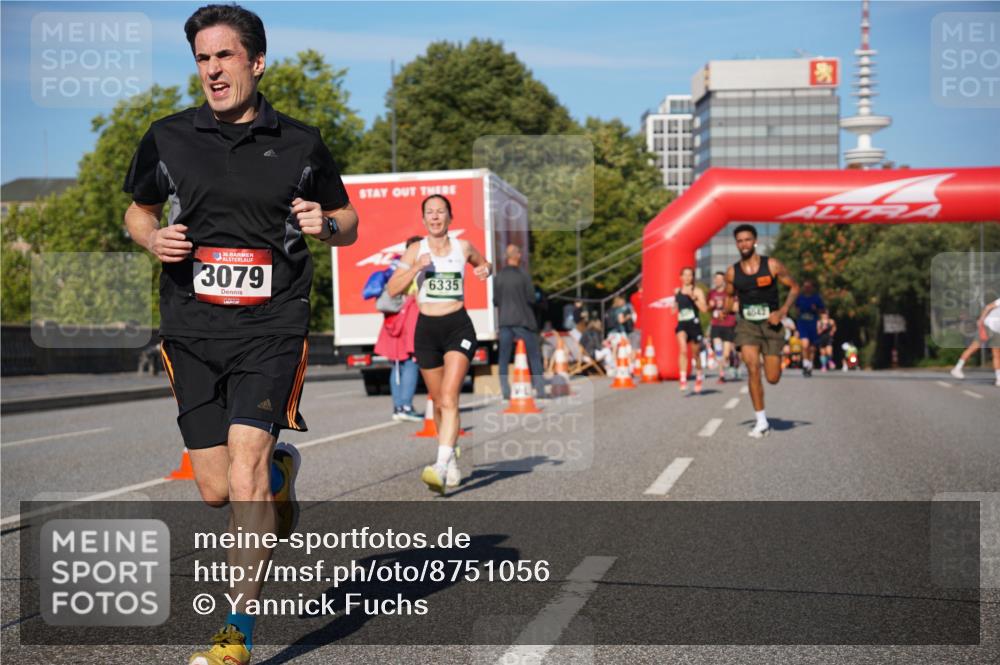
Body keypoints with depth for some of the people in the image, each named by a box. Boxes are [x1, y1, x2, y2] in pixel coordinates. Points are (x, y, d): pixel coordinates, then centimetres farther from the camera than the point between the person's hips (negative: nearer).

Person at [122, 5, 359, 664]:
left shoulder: (300, 143, 4)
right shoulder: (168, 138, 6)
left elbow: (348, 222, 16)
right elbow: (138, 211, 21)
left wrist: (324, 224, -7)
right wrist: (154, 239, -2)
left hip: (273, 326, -2)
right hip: (193, 330, 3)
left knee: (244, 471, -16)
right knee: (217, 490, 3)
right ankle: (279, 467, 40)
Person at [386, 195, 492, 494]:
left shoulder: (463, 247, 4)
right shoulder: (415, 250, 3)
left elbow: (485, 264, 25)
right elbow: (393, 289, -4)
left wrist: (486, 269, 1)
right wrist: (416, 268, -18)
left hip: (458, 327, -2)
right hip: (426, 329, 2)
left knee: (449, 398, -19)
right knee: (438, 403, 12)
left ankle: (441, 466, -29)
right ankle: (452, 462, 31)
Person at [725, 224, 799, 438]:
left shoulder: (772, 265, -7)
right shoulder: (732, 272, 0)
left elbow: (794, 288, 1)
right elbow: (729, 295, 16)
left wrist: (783, 311, -12)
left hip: (770, 324, -1)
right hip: (746, 324, 1)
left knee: (773, 378, -2)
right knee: (752, 368, -18)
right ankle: (761, 422, -8)